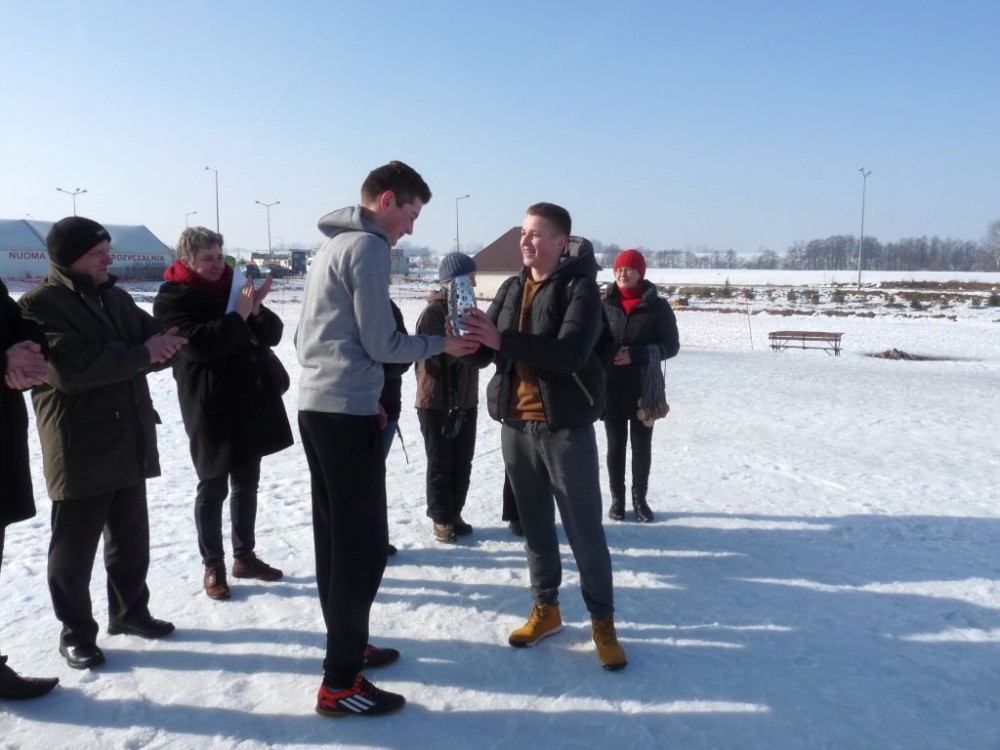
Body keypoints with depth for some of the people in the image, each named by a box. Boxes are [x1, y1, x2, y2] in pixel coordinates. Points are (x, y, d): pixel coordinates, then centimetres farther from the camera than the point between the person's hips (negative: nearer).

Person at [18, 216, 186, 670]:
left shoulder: (116, 298, 11)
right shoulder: (39, 305, -13)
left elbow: (153, 339, 12)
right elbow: (72, 368, -25)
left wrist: (167, 342, -13)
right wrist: (142, 353, -23)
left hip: (128, 444, 7)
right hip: (79, 451, -7)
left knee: (131, 539, 18)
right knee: (74, 549, 7)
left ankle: (129, 611, 34)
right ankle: (76, 633, 22)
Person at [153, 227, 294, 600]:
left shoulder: (233, 287, 13)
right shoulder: (172, 298, -6)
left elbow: (272, 334, 8)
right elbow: (199, 343, -22)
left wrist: (257, 309, -11)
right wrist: (238, 315, -24)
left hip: (252, 402, 7)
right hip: (212, 410, -6)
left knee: (246, 485, 14)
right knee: (213, 489, 3)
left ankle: (245, 557, 27)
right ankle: (213, 566, 16)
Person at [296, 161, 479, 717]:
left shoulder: (333, 245, 18)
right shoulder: (368, 247, -11)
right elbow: (381, 344, -14)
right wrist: (441, 344, 0)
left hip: (316, 404, 10)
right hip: (348, 411, -10)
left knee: (337, 535, 16)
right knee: (365, 543, -4)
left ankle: (346, 646, 28)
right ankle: (341, 683, 3)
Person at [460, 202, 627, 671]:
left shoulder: (580, 288, -9)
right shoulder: (511, 289, 9)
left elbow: (569, 354, -24)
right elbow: (482, 354, 5)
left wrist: (502, 339, -31)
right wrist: (468, 339, -18)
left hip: (566, 428, -5)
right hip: (516, 425, 6)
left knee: (584, 530, 3)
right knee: (535, 523, 16)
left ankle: (602, 622, 19)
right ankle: (545, 609, 32)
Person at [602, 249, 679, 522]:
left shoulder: (657, 306, -2)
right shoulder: (606, 305, 5)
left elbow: (671, 345, -3)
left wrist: (637, 354, -16)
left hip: (644, 388, -1)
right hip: (611, 387, 1)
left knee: (641, 444, 7)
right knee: (616, 444, 7)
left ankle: (639, 498, 21)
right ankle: (617, 498, 19)